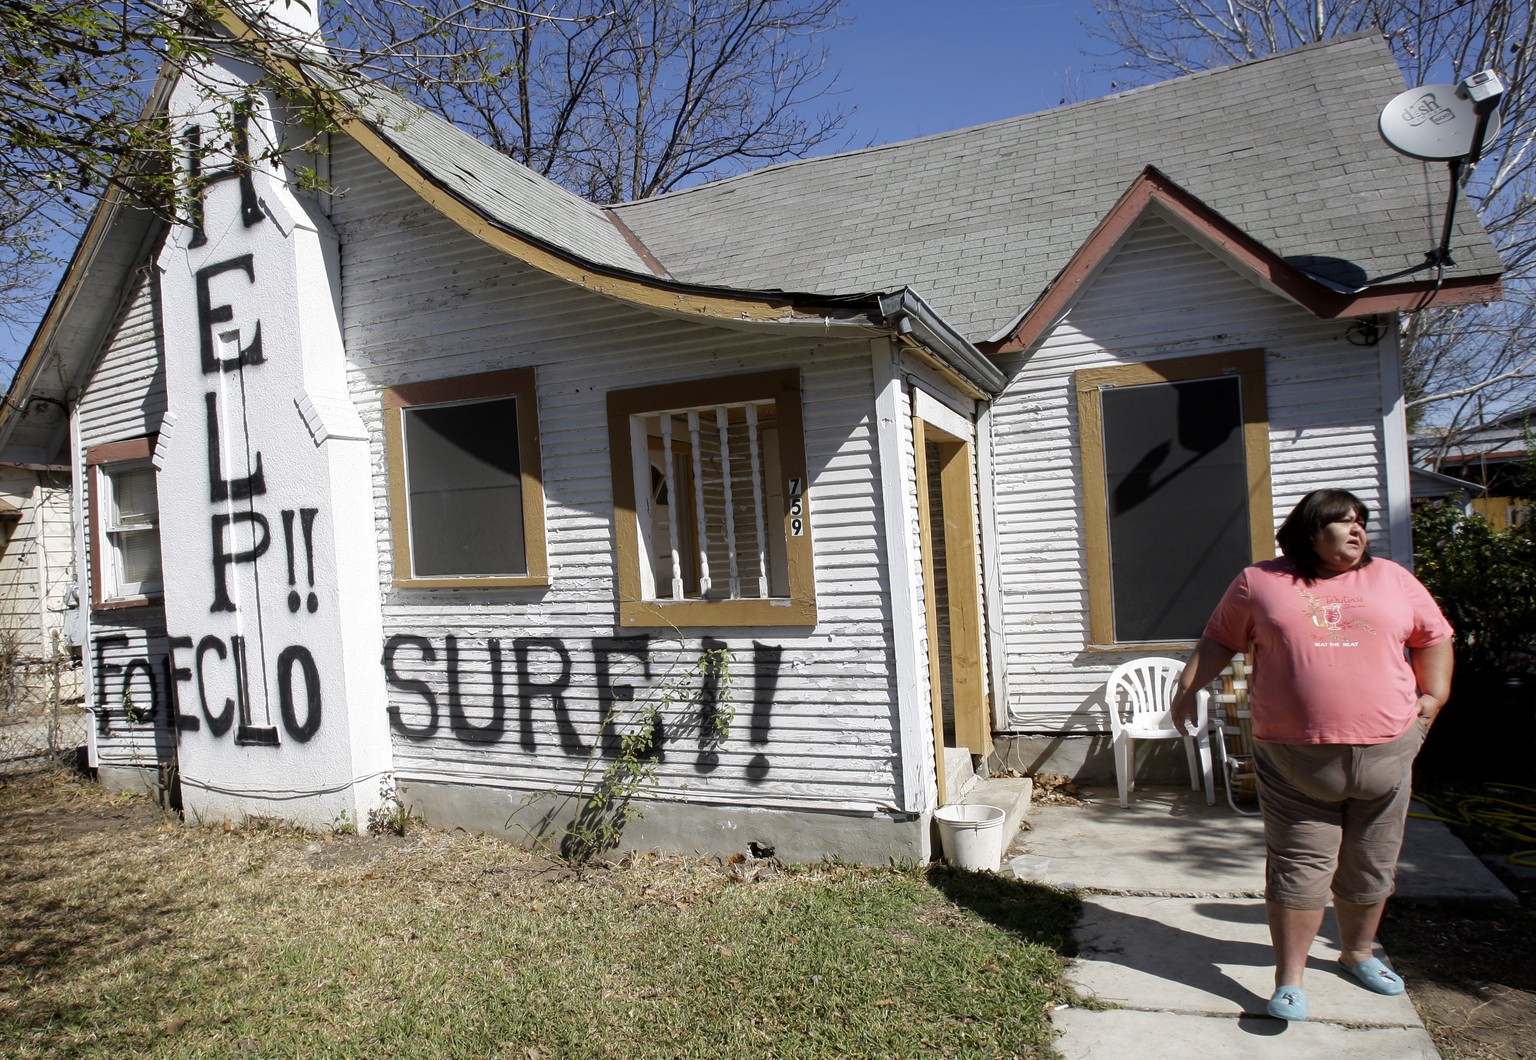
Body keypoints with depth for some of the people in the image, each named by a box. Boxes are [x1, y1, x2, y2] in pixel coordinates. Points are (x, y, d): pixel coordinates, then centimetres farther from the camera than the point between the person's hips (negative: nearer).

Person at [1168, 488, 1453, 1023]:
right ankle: (1289, 979, 10)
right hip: (1295, 759, -3)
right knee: (1299, 868, -1)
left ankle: (1358, 952, 38)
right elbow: (1219, 639, 9)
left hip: (1385, 753, 3)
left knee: (1370, 866, 16)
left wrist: (1434, 696, 8)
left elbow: (1434, 638, 18)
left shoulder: (1392, 580, 9)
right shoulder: (1259, 582, 2)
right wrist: (1187, 688, 2)